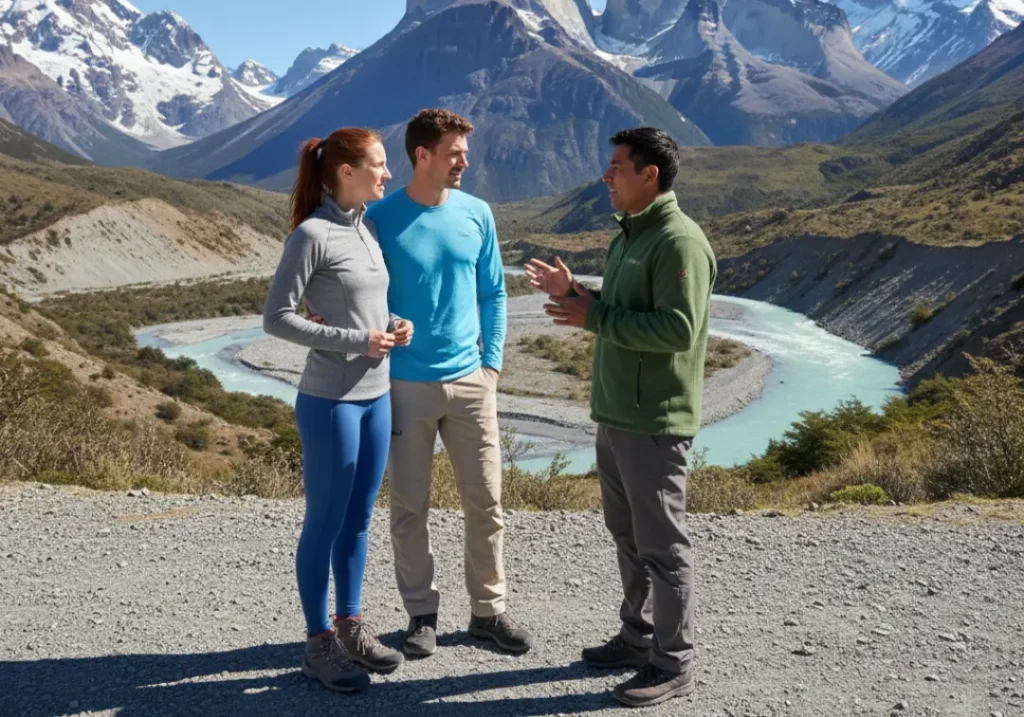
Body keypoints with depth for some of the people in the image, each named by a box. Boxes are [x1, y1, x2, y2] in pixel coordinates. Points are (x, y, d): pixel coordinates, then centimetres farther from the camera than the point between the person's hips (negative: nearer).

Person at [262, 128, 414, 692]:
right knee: (325, 523, 3)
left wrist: (393, 324, -1)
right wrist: (354, 341, -18)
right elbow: (276, 317, -13)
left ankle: (350, 627, 28)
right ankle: (319, 644, 16)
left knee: (358, 519, 15)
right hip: (331, 400, -7)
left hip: (376, 396, 7)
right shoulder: (312, 234, -13)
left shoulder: (366, 228, 9)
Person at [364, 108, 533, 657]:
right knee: (409, 508, 7)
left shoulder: (476, 214, 3)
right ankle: (421, 613, 23)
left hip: (470, 382, 3)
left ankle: (489, 610, 23)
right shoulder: (380, 219, -6)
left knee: (485, 502, 8)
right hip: (405, 386, -3)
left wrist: (492, 362, 3)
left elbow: (493, 294, 10)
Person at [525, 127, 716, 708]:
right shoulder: (628, 237, 14)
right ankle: (639, 638, 33)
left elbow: (678, 329, -25)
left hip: (654, 424, -10)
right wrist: (575, 293, 7)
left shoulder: (679, 241, -17)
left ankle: (674, 664, 13)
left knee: (662, 544, 1)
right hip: (615, 415, 10)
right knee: (627, 535, 19)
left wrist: (594, 318, -21)